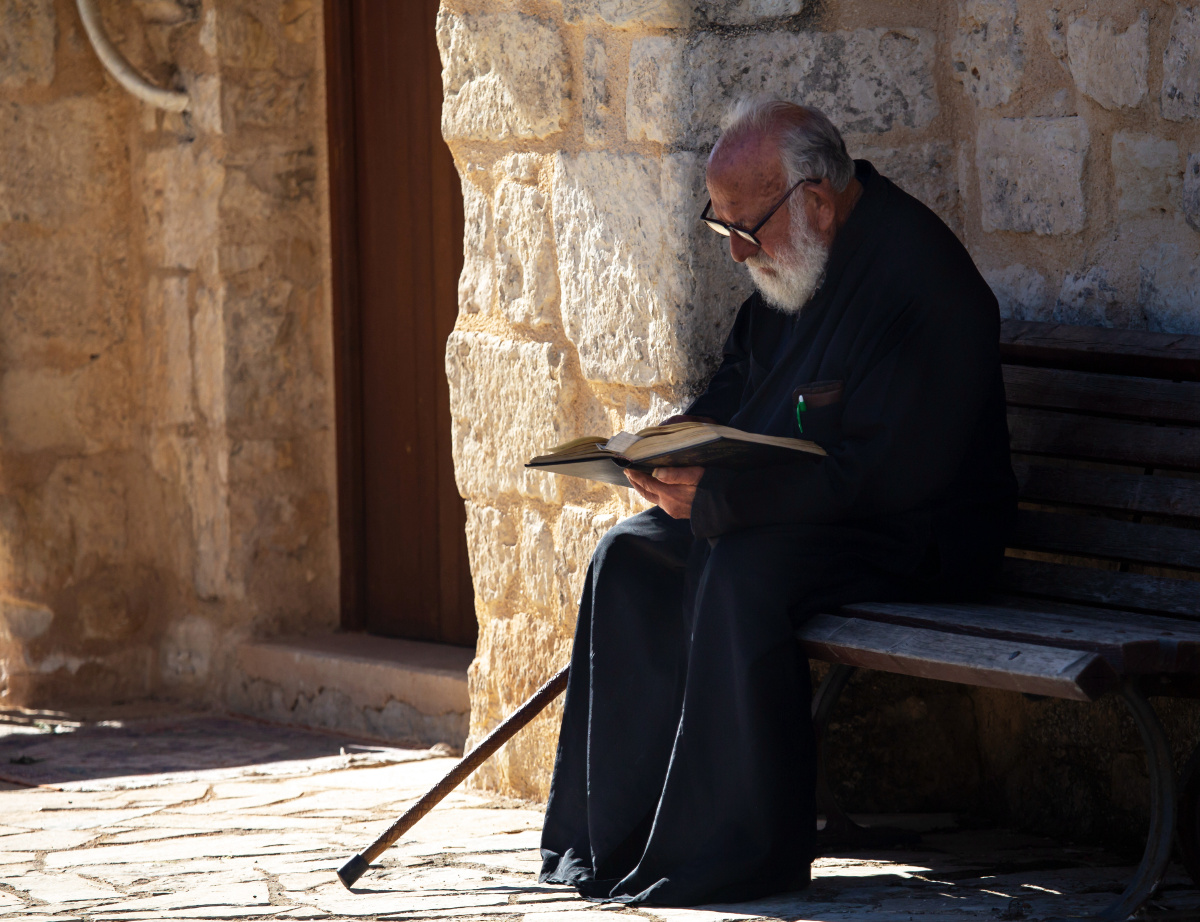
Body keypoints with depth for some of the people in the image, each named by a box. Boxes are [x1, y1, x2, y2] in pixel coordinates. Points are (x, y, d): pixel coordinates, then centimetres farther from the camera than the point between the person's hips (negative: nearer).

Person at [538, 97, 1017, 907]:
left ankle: (741, 854, -23)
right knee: (629, 557, -4)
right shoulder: (791, 262, 7)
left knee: (739, 572, -32)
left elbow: (881, 474, -28)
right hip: (800, 510, 10)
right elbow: (737, 387, 22)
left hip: (919, 534, -10)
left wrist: (719, 498, -30)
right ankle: (616, 836, -2)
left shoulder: (918, 278, -23)